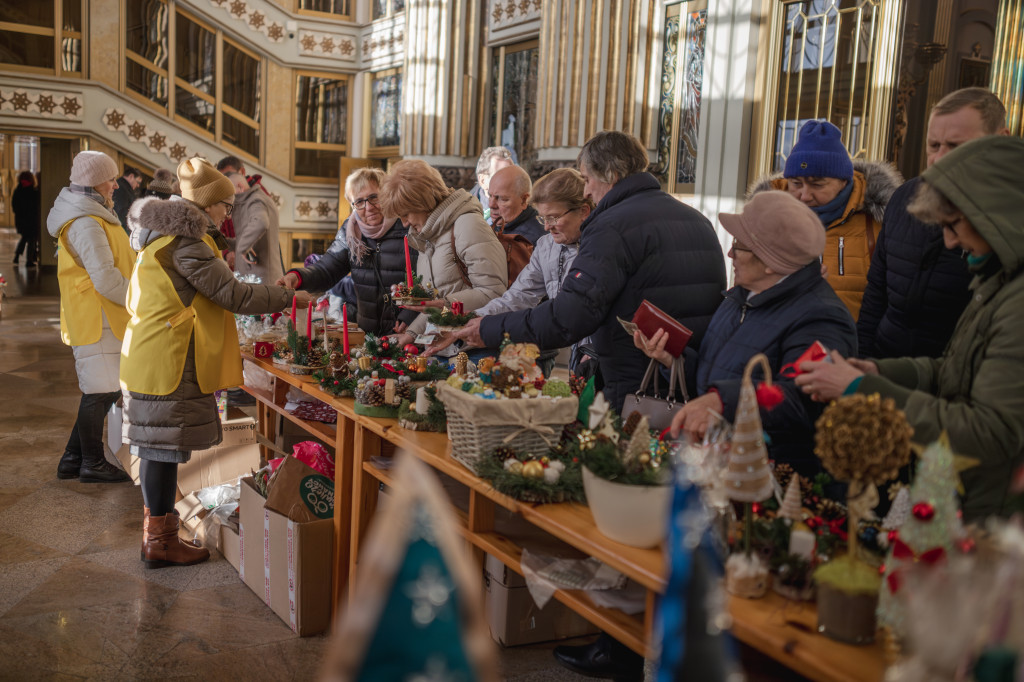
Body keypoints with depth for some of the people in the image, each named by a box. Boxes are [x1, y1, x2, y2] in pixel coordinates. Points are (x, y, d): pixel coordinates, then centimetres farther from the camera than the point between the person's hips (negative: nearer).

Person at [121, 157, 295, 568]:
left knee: (160, 449, 15)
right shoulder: (184, 241, -16)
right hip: (169, 361, -10)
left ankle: (157, 532, 25)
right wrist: (287, 297, -7)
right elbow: (231, 294, -17)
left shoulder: (163, 234, 16)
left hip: (152, 357, 10)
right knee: (165, 447, -2)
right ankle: (160, 543, 7)